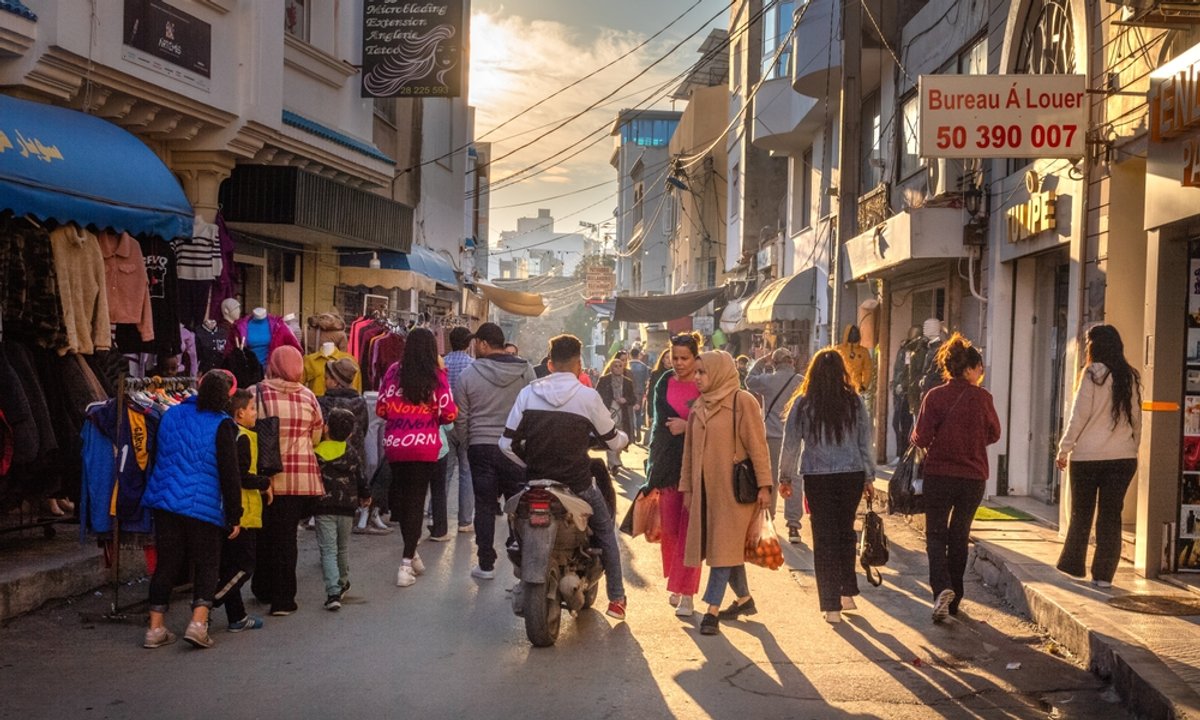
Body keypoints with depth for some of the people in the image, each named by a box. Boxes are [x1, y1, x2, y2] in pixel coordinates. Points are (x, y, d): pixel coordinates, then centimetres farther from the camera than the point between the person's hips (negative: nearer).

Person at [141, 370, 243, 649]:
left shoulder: (171, 415, 9)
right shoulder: (221, 425, -9)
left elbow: (157, 457, 20)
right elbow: (230, 474, -10)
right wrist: (234, 516, -5)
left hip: (165, 500, 5)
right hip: (204, 506, -5)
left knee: (167, 563, 12)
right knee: (207, 565, 5)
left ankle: (156, 628, 13)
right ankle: (198, 623, -9)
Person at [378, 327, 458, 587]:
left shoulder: (394, 371, -1)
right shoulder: (437, 375, -5)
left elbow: (381, 410, 3)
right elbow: (449, 414, -8)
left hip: (395, 445, 2)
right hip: (425, 447, -2)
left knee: (401, 498, 18)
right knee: (416, 501, 4)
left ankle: (412, 554, 28)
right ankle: (406, 564, -2)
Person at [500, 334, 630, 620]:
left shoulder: (528, 393, -2)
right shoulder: (588, 396, -9)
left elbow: (507, 444, -3)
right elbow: (613, 441, 2)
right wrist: (624, 437, 25)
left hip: (537, 480, 2)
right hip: (577, 484, -2)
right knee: (605, 531, 20)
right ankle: (616, 598, 23)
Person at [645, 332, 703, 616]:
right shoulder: (664, 385, 11)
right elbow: (661, 423, 9)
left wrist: (687, 425, -14)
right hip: (668, 464, 3)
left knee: (690, 530, -6)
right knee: (669, 527, 5)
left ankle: (686, 593, -2)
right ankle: (676, 583, 24)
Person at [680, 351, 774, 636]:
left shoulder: (743, 401, -8)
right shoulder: (699, 407, 12)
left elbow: (758, 444, -10)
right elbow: (690, 450, 16)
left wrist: (764, 485, -14)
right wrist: (687, 488, 13)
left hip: (734, 488, -7)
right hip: (706, 487, 7)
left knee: (724, 547, -6)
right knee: (727, 547, 12)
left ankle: (712, 610, -6)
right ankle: (744, 600, 26)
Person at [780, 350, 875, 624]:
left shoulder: (803, 403, -5)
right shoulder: (855, 401, -1)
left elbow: (791, 443, -1)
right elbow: (865, 442, 5)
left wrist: (786, 477, 11)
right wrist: (869, 477, 15)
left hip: (818, 478, -2)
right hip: (852, 475, 2)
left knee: (824, 538, 4)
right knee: (846, 532, 19)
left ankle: (832, 606, 4)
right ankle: (847, 593, 26)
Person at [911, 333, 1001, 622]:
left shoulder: (934, 396, -9)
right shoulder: (982, 397, -6)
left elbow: (921, 438, -11)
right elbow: (994, 434, 7)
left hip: (938, 475, -1)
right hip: (973, 477, 1)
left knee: (936, 535, 7)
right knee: (959, 536, 15)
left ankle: (942, 587, -16)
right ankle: (954, 598, 21)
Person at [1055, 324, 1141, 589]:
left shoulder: (1092, 374, -8)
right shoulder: (1131, 378, 7)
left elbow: (1079, 415, -9)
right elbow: (1136, 419, 11)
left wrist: (1064, 449, -3)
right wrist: (1133, 448, 19)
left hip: (1087, 456, -4)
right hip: (1123, 457, 4)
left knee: (1081, 513, 8)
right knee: (1111, 515, 6)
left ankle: (1072, 566, 15)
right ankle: (1104, 574, 6)